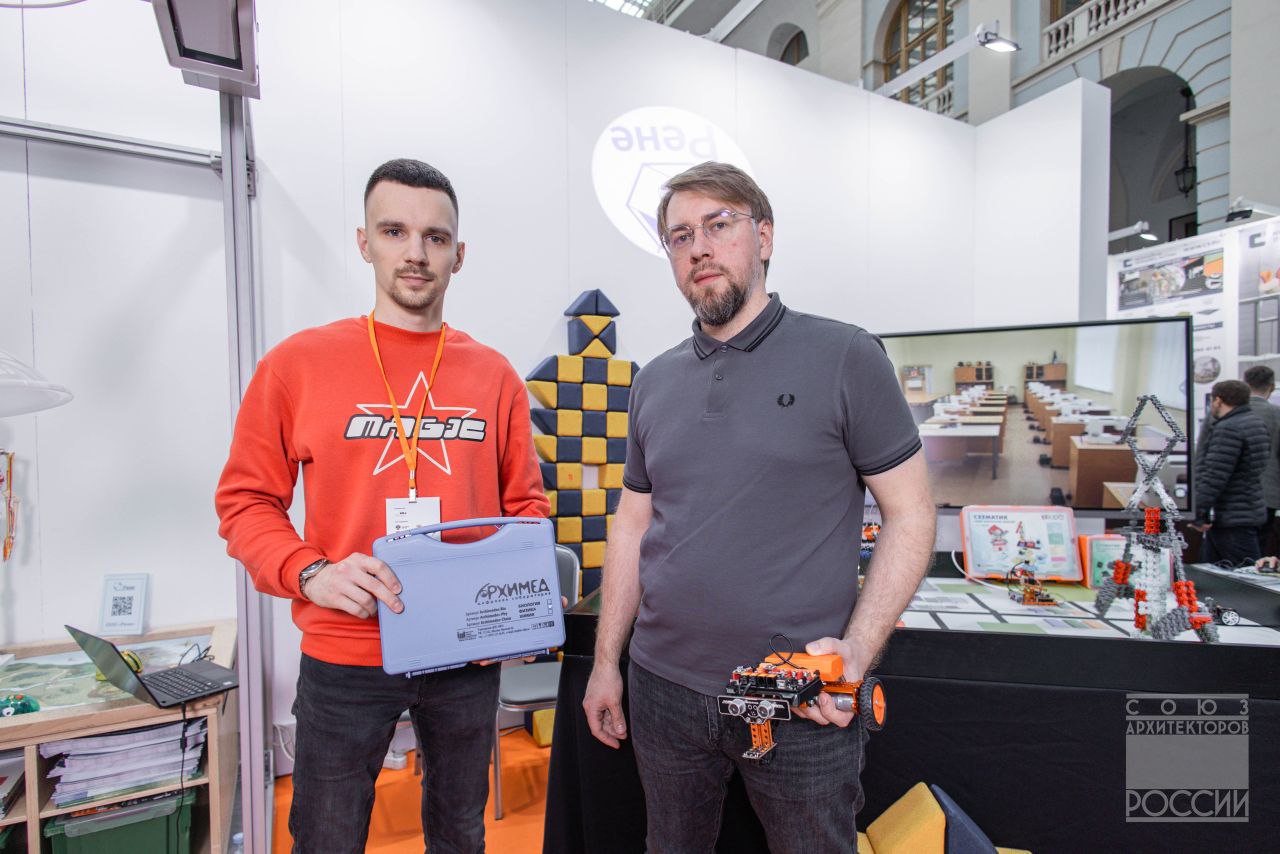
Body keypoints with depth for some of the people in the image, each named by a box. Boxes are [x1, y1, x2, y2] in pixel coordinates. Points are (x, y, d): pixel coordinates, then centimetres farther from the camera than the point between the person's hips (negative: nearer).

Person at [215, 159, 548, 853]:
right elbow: (246, 501, -2)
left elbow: (523, 504, 5)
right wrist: (311, 574, -19)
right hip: (344, 656, -1)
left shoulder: (494, 375, 0)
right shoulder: (299, 364, -4)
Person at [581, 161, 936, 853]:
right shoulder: (655, 381, 6)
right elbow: (633, 526, 9)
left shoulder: (846, 358, -7)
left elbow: (910, 515, -5)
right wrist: (605, 662, 8)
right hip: (663, 690, 4)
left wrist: (858, 652, -16)